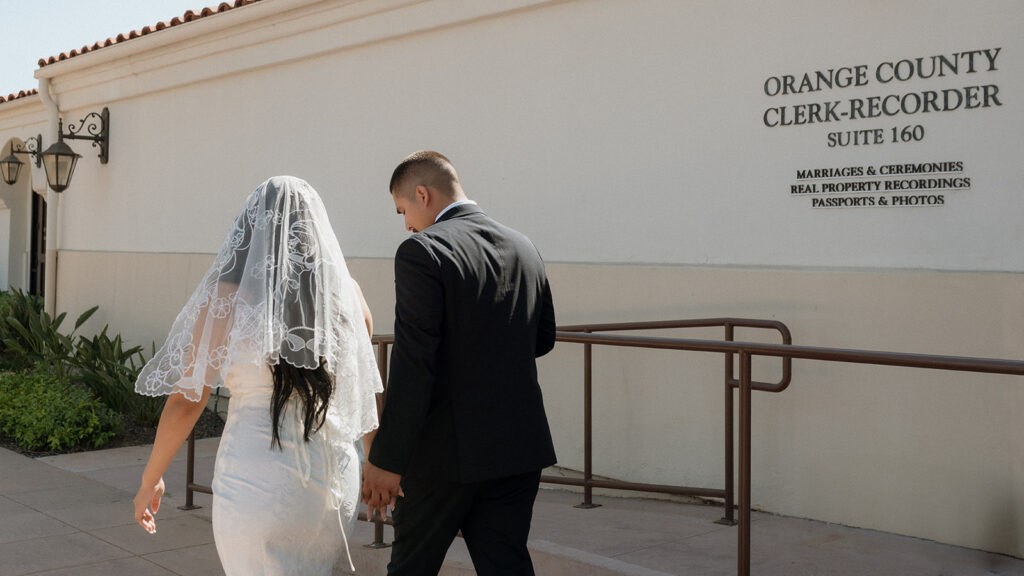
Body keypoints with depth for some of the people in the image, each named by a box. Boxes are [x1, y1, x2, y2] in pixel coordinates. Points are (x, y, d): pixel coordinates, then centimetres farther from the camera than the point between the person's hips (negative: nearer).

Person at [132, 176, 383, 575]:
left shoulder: (226, 299, -7)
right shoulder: (346, 295, -1)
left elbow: (185, 402, -3)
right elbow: (366, 394, 8)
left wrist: (150, 480, 6)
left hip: (256, 478, -3)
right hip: (334, 480, 3)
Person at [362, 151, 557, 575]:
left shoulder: (422, 251, -13)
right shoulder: (524, 248, 7)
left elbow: (413, 367, -18)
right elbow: (542, 340, 17)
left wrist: (386, 461, -15)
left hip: (446, 450, -5)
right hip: (519, 445, 6)